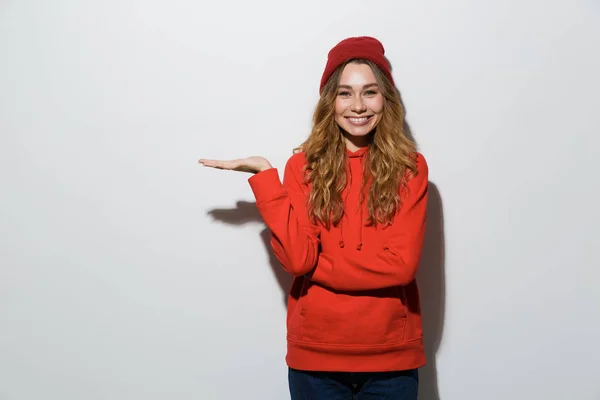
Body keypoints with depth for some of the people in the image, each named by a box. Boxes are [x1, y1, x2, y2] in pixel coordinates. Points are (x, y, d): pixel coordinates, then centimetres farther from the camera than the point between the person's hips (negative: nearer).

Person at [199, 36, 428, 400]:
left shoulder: (410, 167, -3)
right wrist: (265, 175, -15)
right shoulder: (304, 167, -1)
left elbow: (401, 264, -13)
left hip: (392, 355, 0)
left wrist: (317, 267, -12)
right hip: (316, 354, 1)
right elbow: (297, 258, -14)